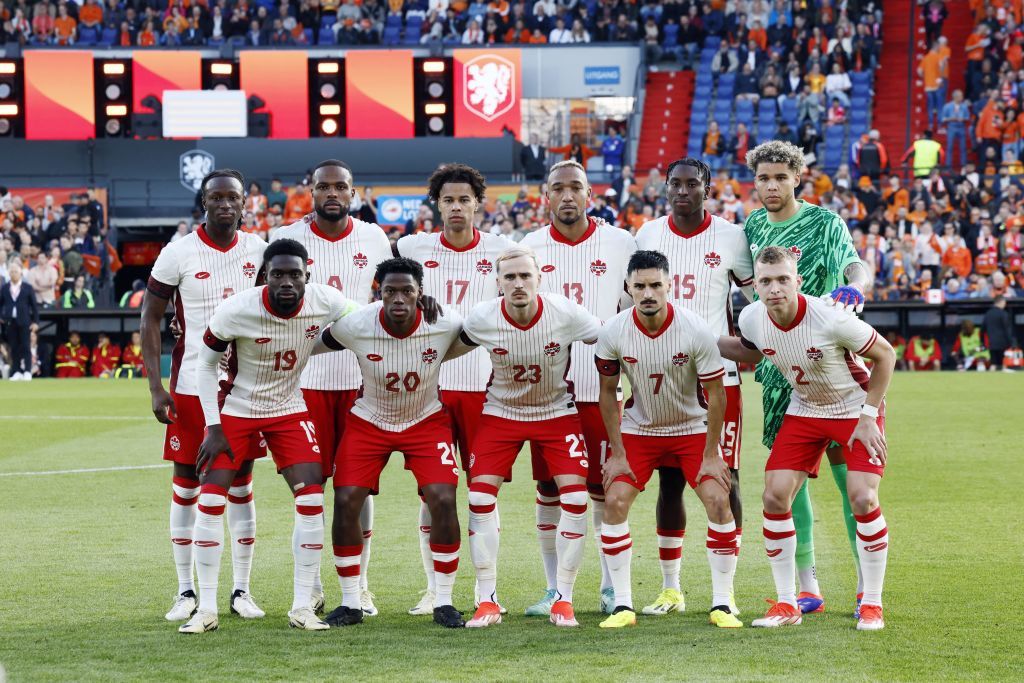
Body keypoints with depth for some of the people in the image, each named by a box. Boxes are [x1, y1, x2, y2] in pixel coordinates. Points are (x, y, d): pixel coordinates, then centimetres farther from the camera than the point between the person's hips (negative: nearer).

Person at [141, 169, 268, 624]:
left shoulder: (259, 251, 3)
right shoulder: (178, 254, -7)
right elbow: (150, 319, -3)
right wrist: (156, 387, -10)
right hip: (192, 386, -2)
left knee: (241, 487, 7)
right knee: (186, 486, 2)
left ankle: (242, 591, 13)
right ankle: (186, 592, 10)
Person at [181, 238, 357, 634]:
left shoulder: (323, 302, -19)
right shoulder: (237, 311, -25)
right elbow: (206, 364, -9)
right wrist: (213, 427, -11)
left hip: (289, 410, 2)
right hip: (237, 408, -2)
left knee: (312, 500, -10)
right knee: (211, 501, -9)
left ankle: (302, 607, 0)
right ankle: (207, 610, 0)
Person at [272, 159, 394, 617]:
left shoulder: (374, 239, 5)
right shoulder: (287, 240, -1)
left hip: (361, 374, 1)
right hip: (306, 376, -1)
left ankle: (358, 584, 11)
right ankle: (311, 585, 9)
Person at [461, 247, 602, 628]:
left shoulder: (565, 314, -22)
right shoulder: (481, 318, -20)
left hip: (557, 413, 0)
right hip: (501, 413, 1)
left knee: (575, 500, -13)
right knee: (480, 498, -11)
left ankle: (563, 601, 1)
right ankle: (487, 602, 0)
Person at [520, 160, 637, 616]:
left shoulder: (619, 245, 2)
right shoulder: (530, 248, 5)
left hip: (600, 386, -1)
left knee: (605, 489, 1)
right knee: (549, 488, 4)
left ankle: (611, 587, 12)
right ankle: (554, 589, 12)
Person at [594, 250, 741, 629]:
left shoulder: (696, 331, -23)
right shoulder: (614, 332, -18)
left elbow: (715, 394, -13)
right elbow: (608, 392, -4)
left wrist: (711, 455, -12)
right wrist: (617, 453, -6)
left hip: (692, 429, -1)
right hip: (639, 429, 2)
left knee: (719, 501, -16)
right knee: (614, 502, -13)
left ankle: (722, 604, -5)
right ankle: (623, 605, -3)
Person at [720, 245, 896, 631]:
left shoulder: (831, 320, -31)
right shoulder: (752, 318, -15)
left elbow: (885, 355, -16)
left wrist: (868, 417, -17)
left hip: (855, 408, -5)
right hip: (804, 410, 5)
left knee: (863, 499, -18)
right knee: (775, 496, -7)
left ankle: (872, 604, -1)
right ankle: (787, 605, 4)